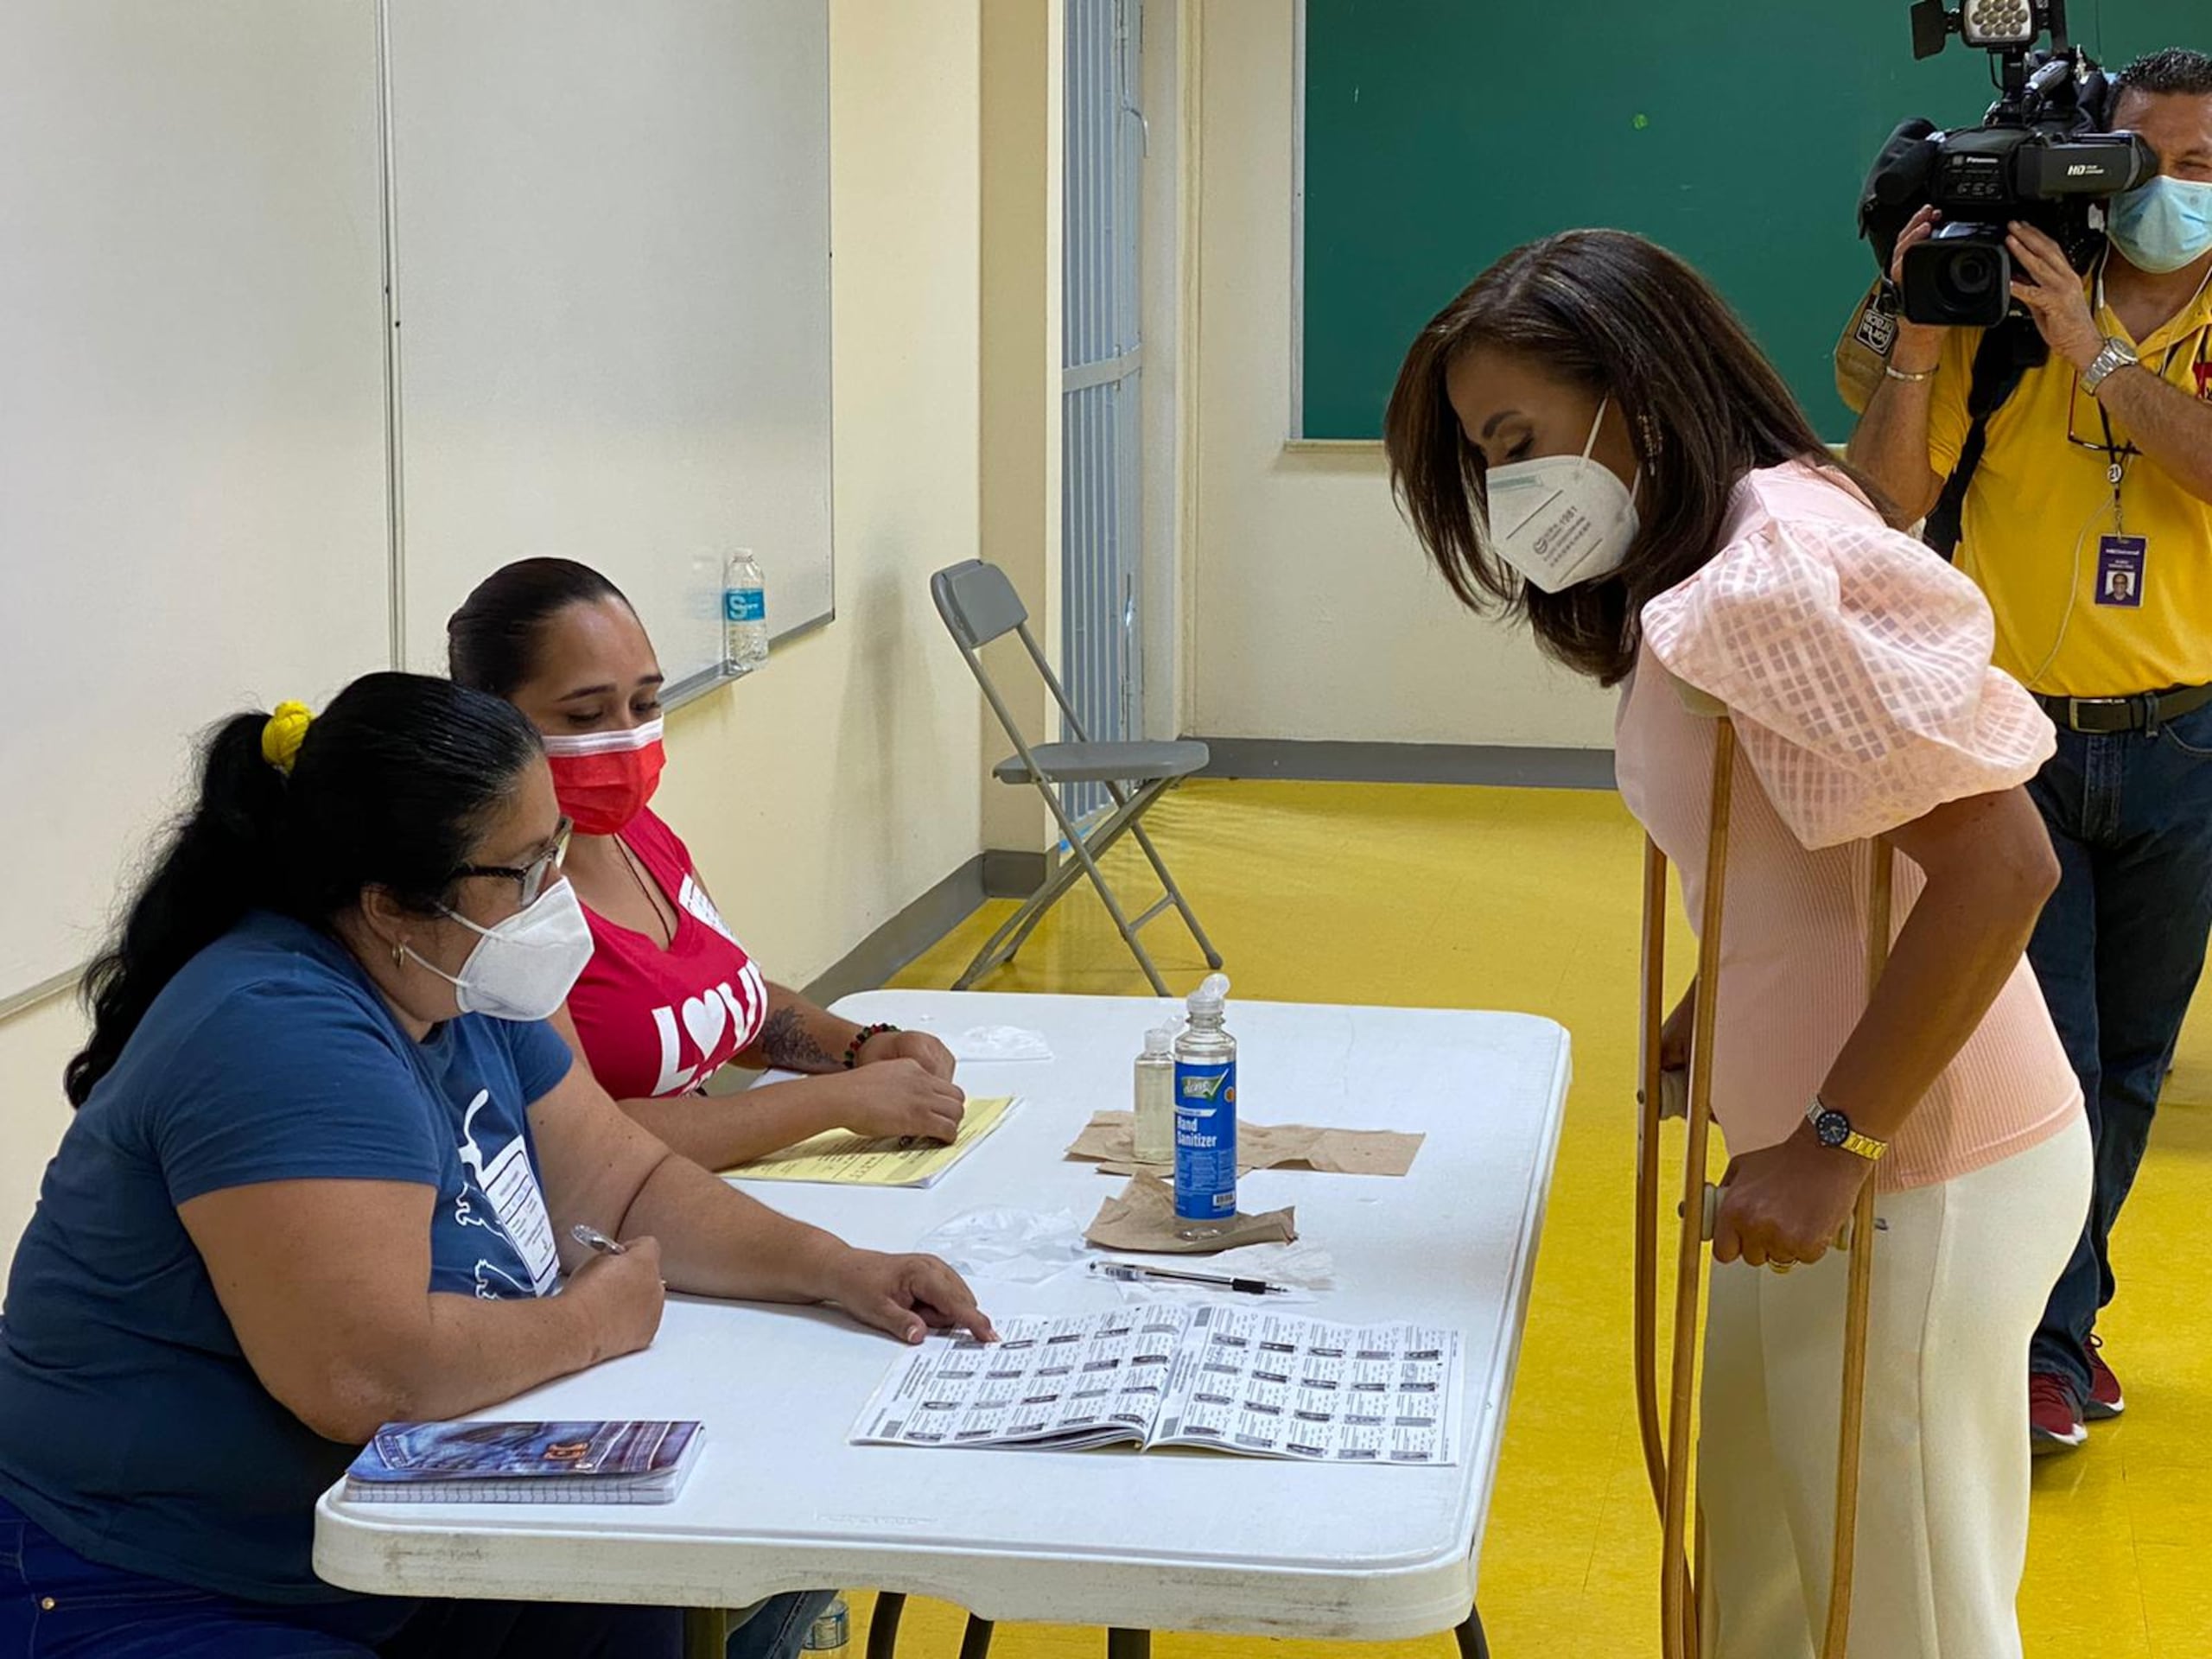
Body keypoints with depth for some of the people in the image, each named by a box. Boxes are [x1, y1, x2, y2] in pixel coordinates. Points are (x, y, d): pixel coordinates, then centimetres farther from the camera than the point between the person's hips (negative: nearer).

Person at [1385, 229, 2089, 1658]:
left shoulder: (1781, 563, -20)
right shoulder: (1702, 579, 10)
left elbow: (2000, 863, -25)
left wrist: (1836, 1143, -23)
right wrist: (1719, 1022, 9)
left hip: (1919, 1181, -10)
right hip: (1822, 1156, 10)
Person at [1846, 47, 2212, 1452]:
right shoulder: (2012, 313, 0)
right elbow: (1892, 492, -3)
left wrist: (2097, 347, -23)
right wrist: (1922, 335, -15)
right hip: (2019, 740, -2)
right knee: (2047, 1056, -6)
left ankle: (2066, 1313, 28)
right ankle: (2049, 1350, 3)